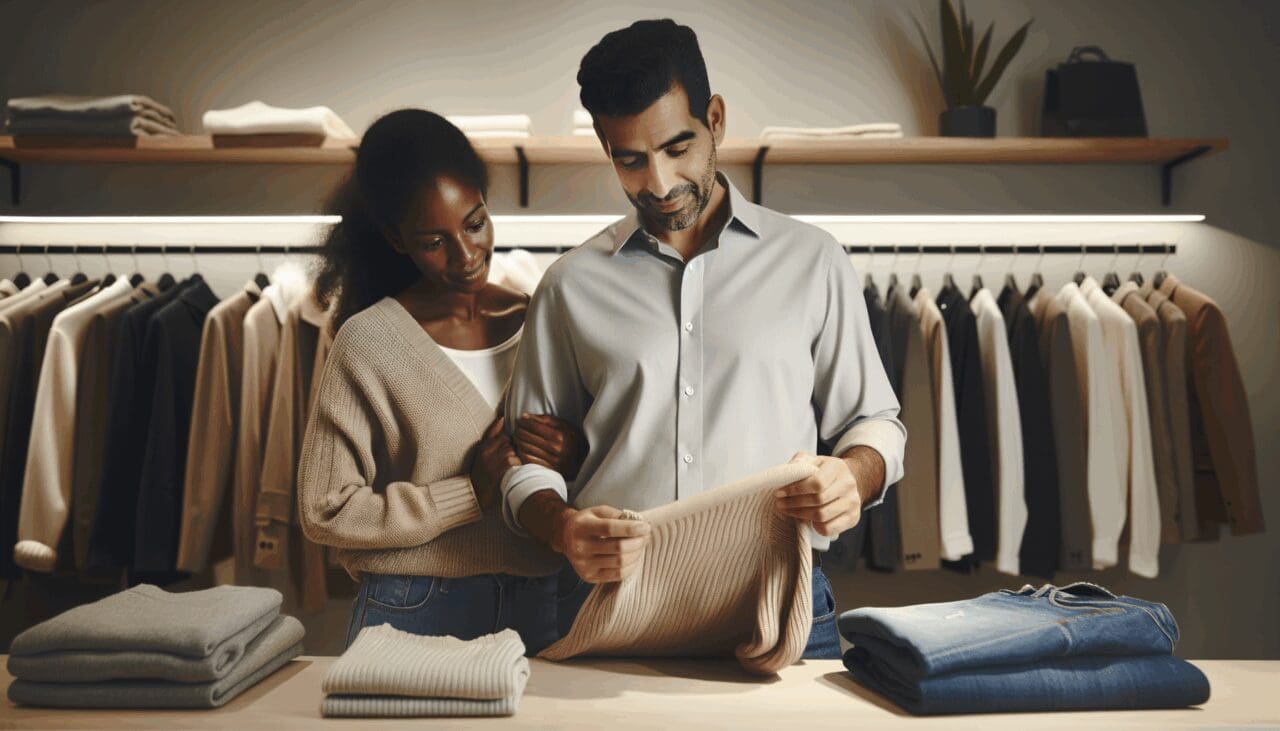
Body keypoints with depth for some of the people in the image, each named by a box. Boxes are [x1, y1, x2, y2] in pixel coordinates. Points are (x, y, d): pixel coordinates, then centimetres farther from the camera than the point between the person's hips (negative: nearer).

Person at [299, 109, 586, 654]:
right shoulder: (368, 342, -7)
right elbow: (325, 512, -9)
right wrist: (472, 492, -14)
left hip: (542, 609, 3)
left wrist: (577, 461, -12)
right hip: (414, 615, -3)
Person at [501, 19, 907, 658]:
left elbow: (874, 422, 13)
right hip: (612, 602, 1)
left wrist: (851, 477, -10)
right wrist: (562, 528, -10)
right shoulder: (573, 285, 11)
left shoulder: (812, 262, 10)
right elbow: (528, 457, 11)